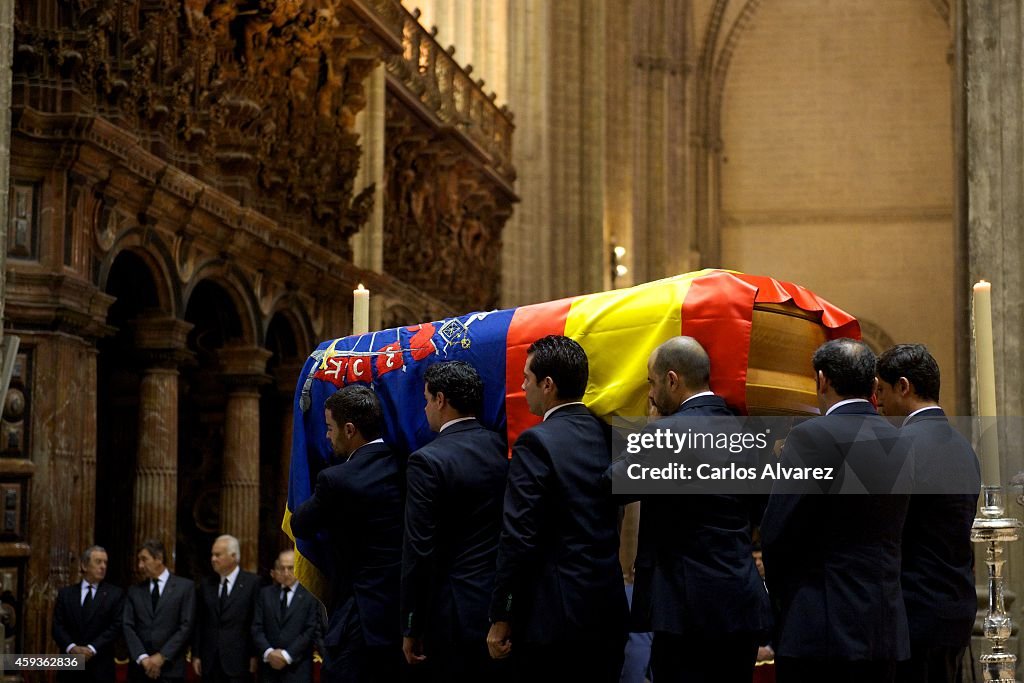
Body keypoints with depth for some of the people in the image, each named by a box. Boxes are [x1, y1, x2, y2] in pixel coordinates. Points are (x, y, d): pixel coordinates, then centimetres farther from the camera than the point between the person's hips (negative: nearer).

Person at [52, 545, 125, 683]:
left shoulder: (115, 594, 5)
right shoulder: (66, 593, 11)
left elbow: (116, 626, -4)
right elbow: (58, 626, 4)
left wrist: (92, 648, -14)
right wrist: (72, 647, -13)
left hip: (100, 667, -1)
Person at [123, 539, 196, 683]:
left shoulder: (185, 586, 3)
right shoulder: (134, 591, 11)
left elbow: (186, 626, -4)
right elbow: (128, 627, 3)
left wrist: (162, 656, -11)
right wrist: (142, 658, -11)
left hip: (170, 668, -3)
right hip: (139, 669, 3)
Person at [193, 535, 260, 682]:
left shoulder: (252, 582, -2)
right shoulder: (206, 584, 11)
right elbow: (199, 623, 12)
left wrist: (255, 655, -7)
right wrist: (196, 655, 7)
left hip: (239, 661, -4)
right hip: (210, 663, 4)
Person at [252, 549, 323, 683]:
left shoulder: (310, 596, 1)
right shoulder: (265, 594, 12)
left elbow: (311, 631, -6)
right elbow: (257, 628, 7)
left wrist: (287, 655, -11)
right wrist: (268, 652, -10)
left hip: (297, 669, -3)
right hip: (269, 667, 3)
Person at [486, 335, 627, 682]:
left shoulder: (537, 442, -12)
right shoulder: (608, 436, 8)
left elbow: (519, 537, -14)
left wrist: (500, 618, -10)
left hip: (554, 616, -7)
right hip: (609, 614, 7)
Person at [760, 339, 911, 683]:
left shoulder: (811, 437, -11)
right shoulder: (898, 443, 9)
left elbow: (775, 534, -10)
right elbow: (890, 533, 12)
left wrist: (780, 593, 5)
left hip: (818, 628, -6)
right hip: (885, 628, 6)